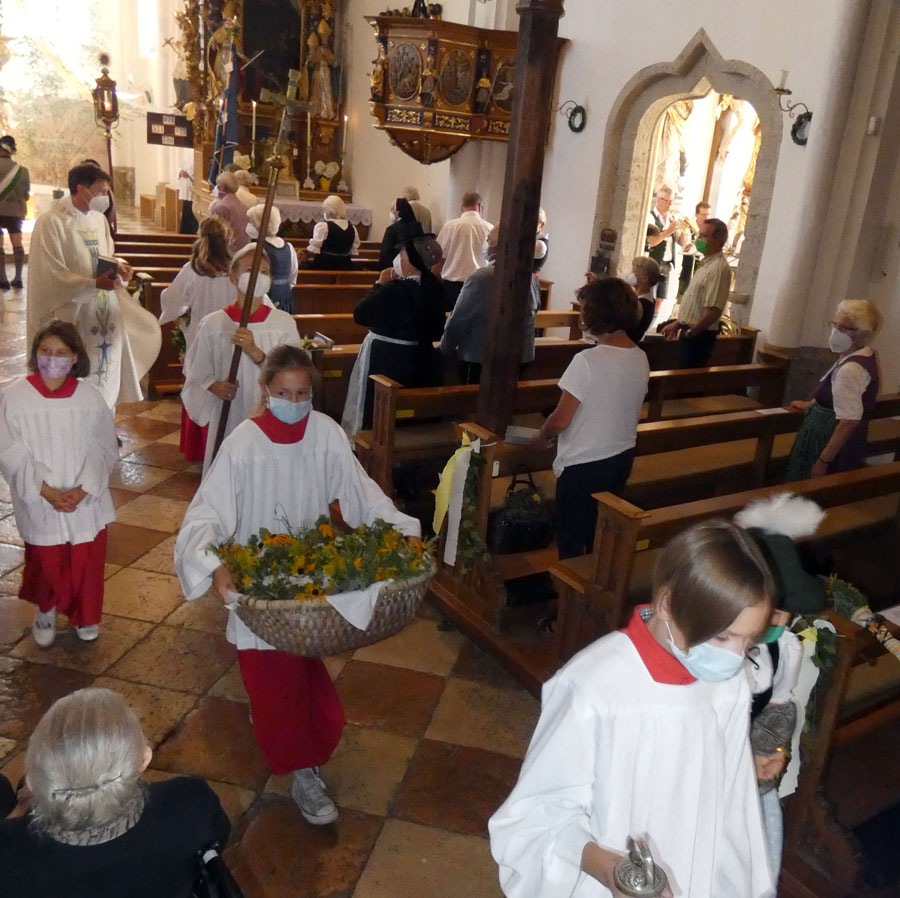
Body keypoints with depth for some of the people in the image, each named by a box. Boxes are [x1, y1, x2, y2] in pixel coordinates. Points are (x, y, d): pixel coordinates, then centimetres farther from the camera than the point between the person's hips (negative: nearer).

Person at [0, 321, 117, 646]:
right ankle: (46, 610, 44)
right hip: (39, 506, -1)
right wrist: (45, 490, -18)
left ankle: (85, 617, 39)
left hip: (86, 503, 1)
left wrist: (83, 489, -15)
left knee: (87, 564, 12)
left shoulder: (89, 397, -5)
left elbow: (104, 449, -3)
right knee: (46, 565, 13)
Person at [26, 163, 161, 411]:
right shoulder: (51, 222, -14)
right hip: (71, 316, -7)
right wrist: (95, 284, -28)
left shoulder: (99, 219, 7)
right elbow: (51, 277, -18)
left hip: (104, 312, 7)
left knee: (105, 379, 14)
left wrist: (118, 266, -3)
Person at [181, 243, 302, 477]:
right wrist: (214, 386, -11)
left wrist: (255, 352, -21)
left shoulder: (284, 323, -3)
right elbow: (197, 374, 9)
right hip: (226, 421, 1)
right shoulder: (213, 323, 0)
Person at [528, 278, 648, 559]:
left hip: (584, 465, -7)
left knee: (571, 540, 11)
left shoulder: (587, 360, -23)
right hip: (622, 458, 7)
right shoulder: (641, 359, -2)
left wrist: (541, 438, 1)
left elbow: (561, 420, -18)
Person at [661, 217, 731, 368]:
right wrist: (678, 323, 17)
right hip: (690, 331, 9)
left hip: (699, 335, -9)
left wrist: (690, 332, -16)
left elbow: (714, 311, -25)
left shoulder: (719, 269, -19)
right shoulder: (706, 264, 13)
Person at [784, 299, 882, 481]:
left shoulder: (851, 369, -28)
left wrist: (823, 461, -28)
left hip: (833, 443, -10)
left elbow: (849, 421, -31)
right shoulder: (866, 355, 5)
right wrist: (813, 404, 30)